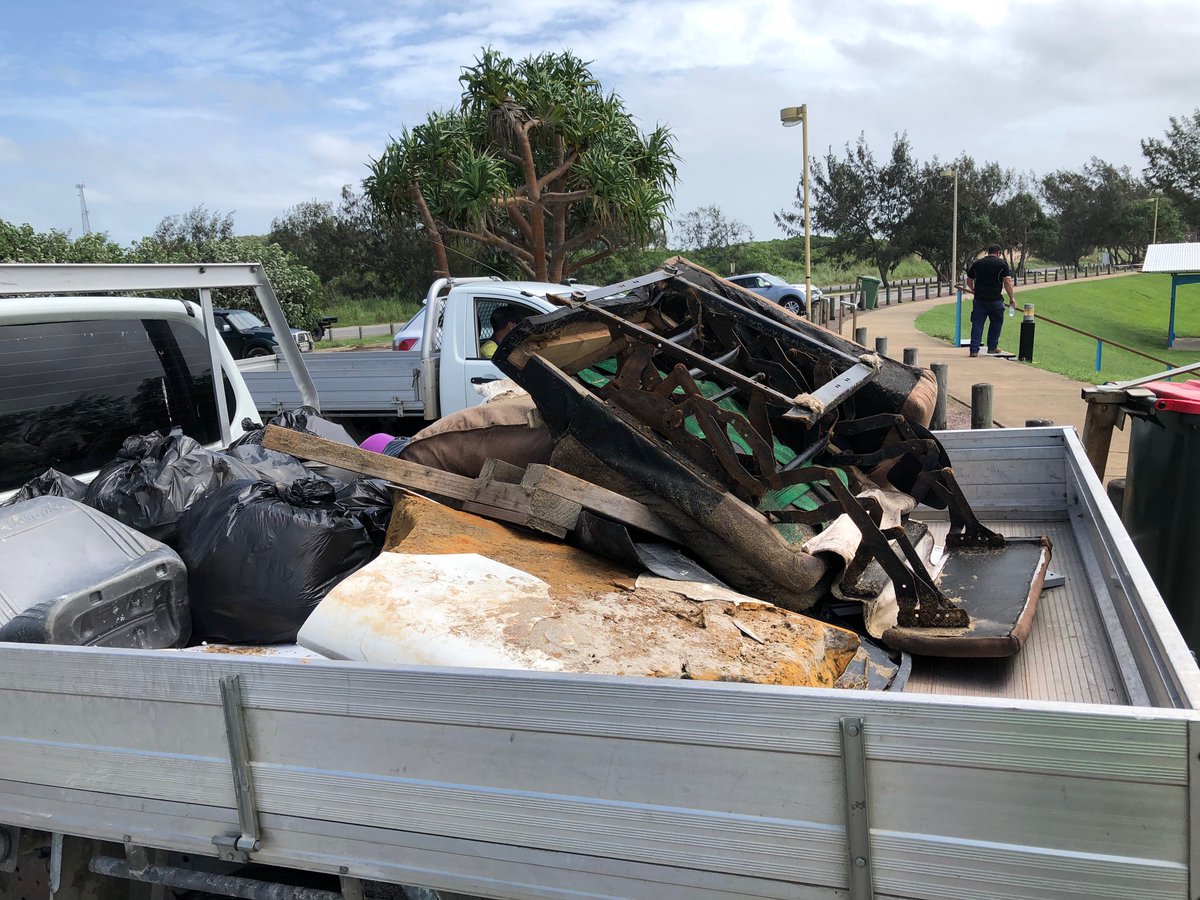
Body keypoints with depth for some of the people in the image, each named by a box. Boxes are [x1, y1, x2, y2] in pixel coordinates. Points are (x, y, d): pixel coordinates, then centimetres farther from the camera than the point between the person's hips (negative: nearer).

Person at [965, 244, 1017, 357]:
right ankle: (992, 347, 21)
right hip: (995, 299, -2)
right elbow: (1007, 282, -8)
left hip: (979, 299, 3)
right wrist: (1012, 298, -2)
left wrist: (973, 290, 34)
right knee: (996, 323, 15)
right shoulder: (1002, 263, -1)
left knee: (977, 324, 4)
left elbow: (969, 280, 16)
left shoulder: (977, 263, 10)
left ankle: (974, 349, 0)